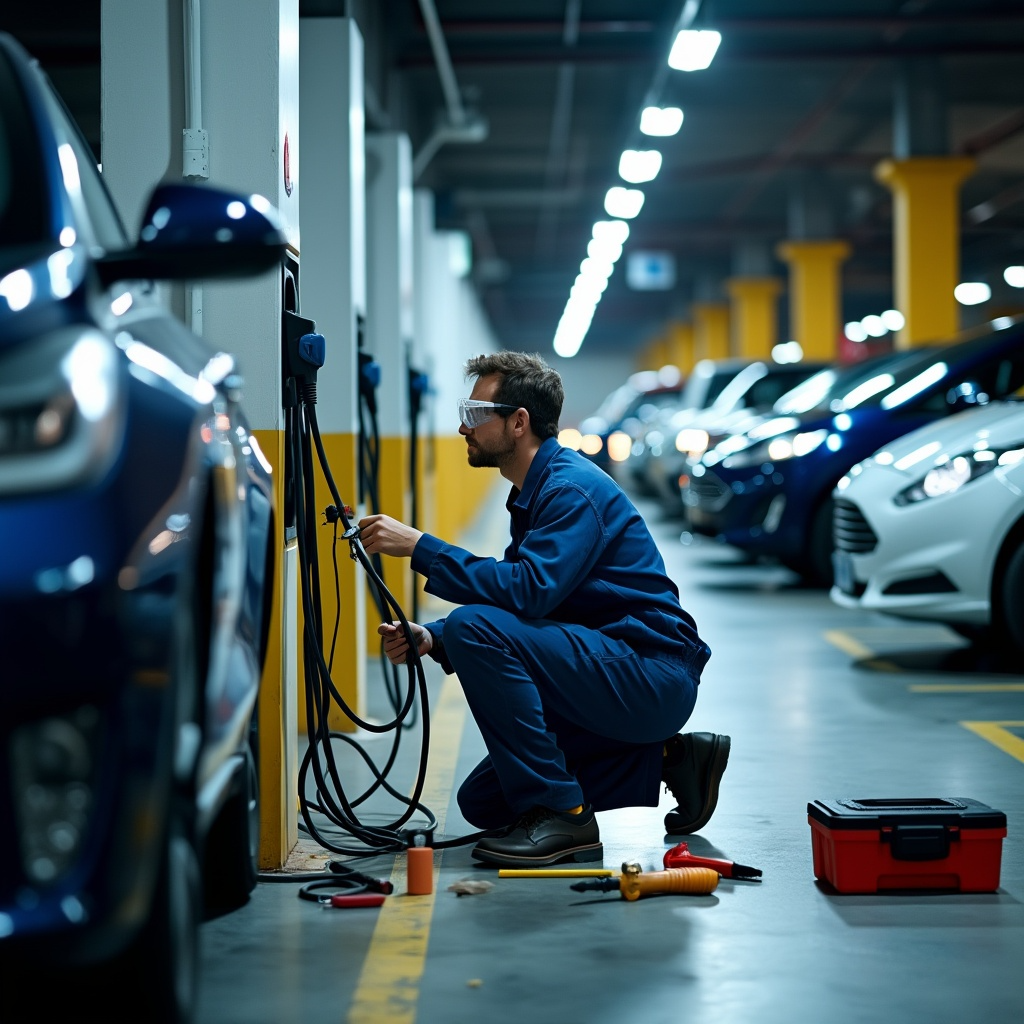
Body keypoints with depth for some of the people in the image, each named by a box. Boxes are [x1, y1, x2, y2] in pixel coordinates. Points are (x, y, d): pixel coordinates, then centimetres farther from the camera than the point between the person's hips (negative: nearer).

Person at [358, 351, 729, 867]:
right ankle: (666, 759, 14)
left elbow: (528, 590, -30)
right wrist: (430, 638, -3)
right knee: (483, 804, 12)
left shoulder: (573, 489, -17)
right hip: (615, 675, 10)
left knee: (475, 628, -24)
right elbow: (518, 600, 14)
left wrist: (420, 547, -26)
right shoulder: (533, 493, 15)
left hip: (653, 678, -10)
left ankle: (560, 815, -18)